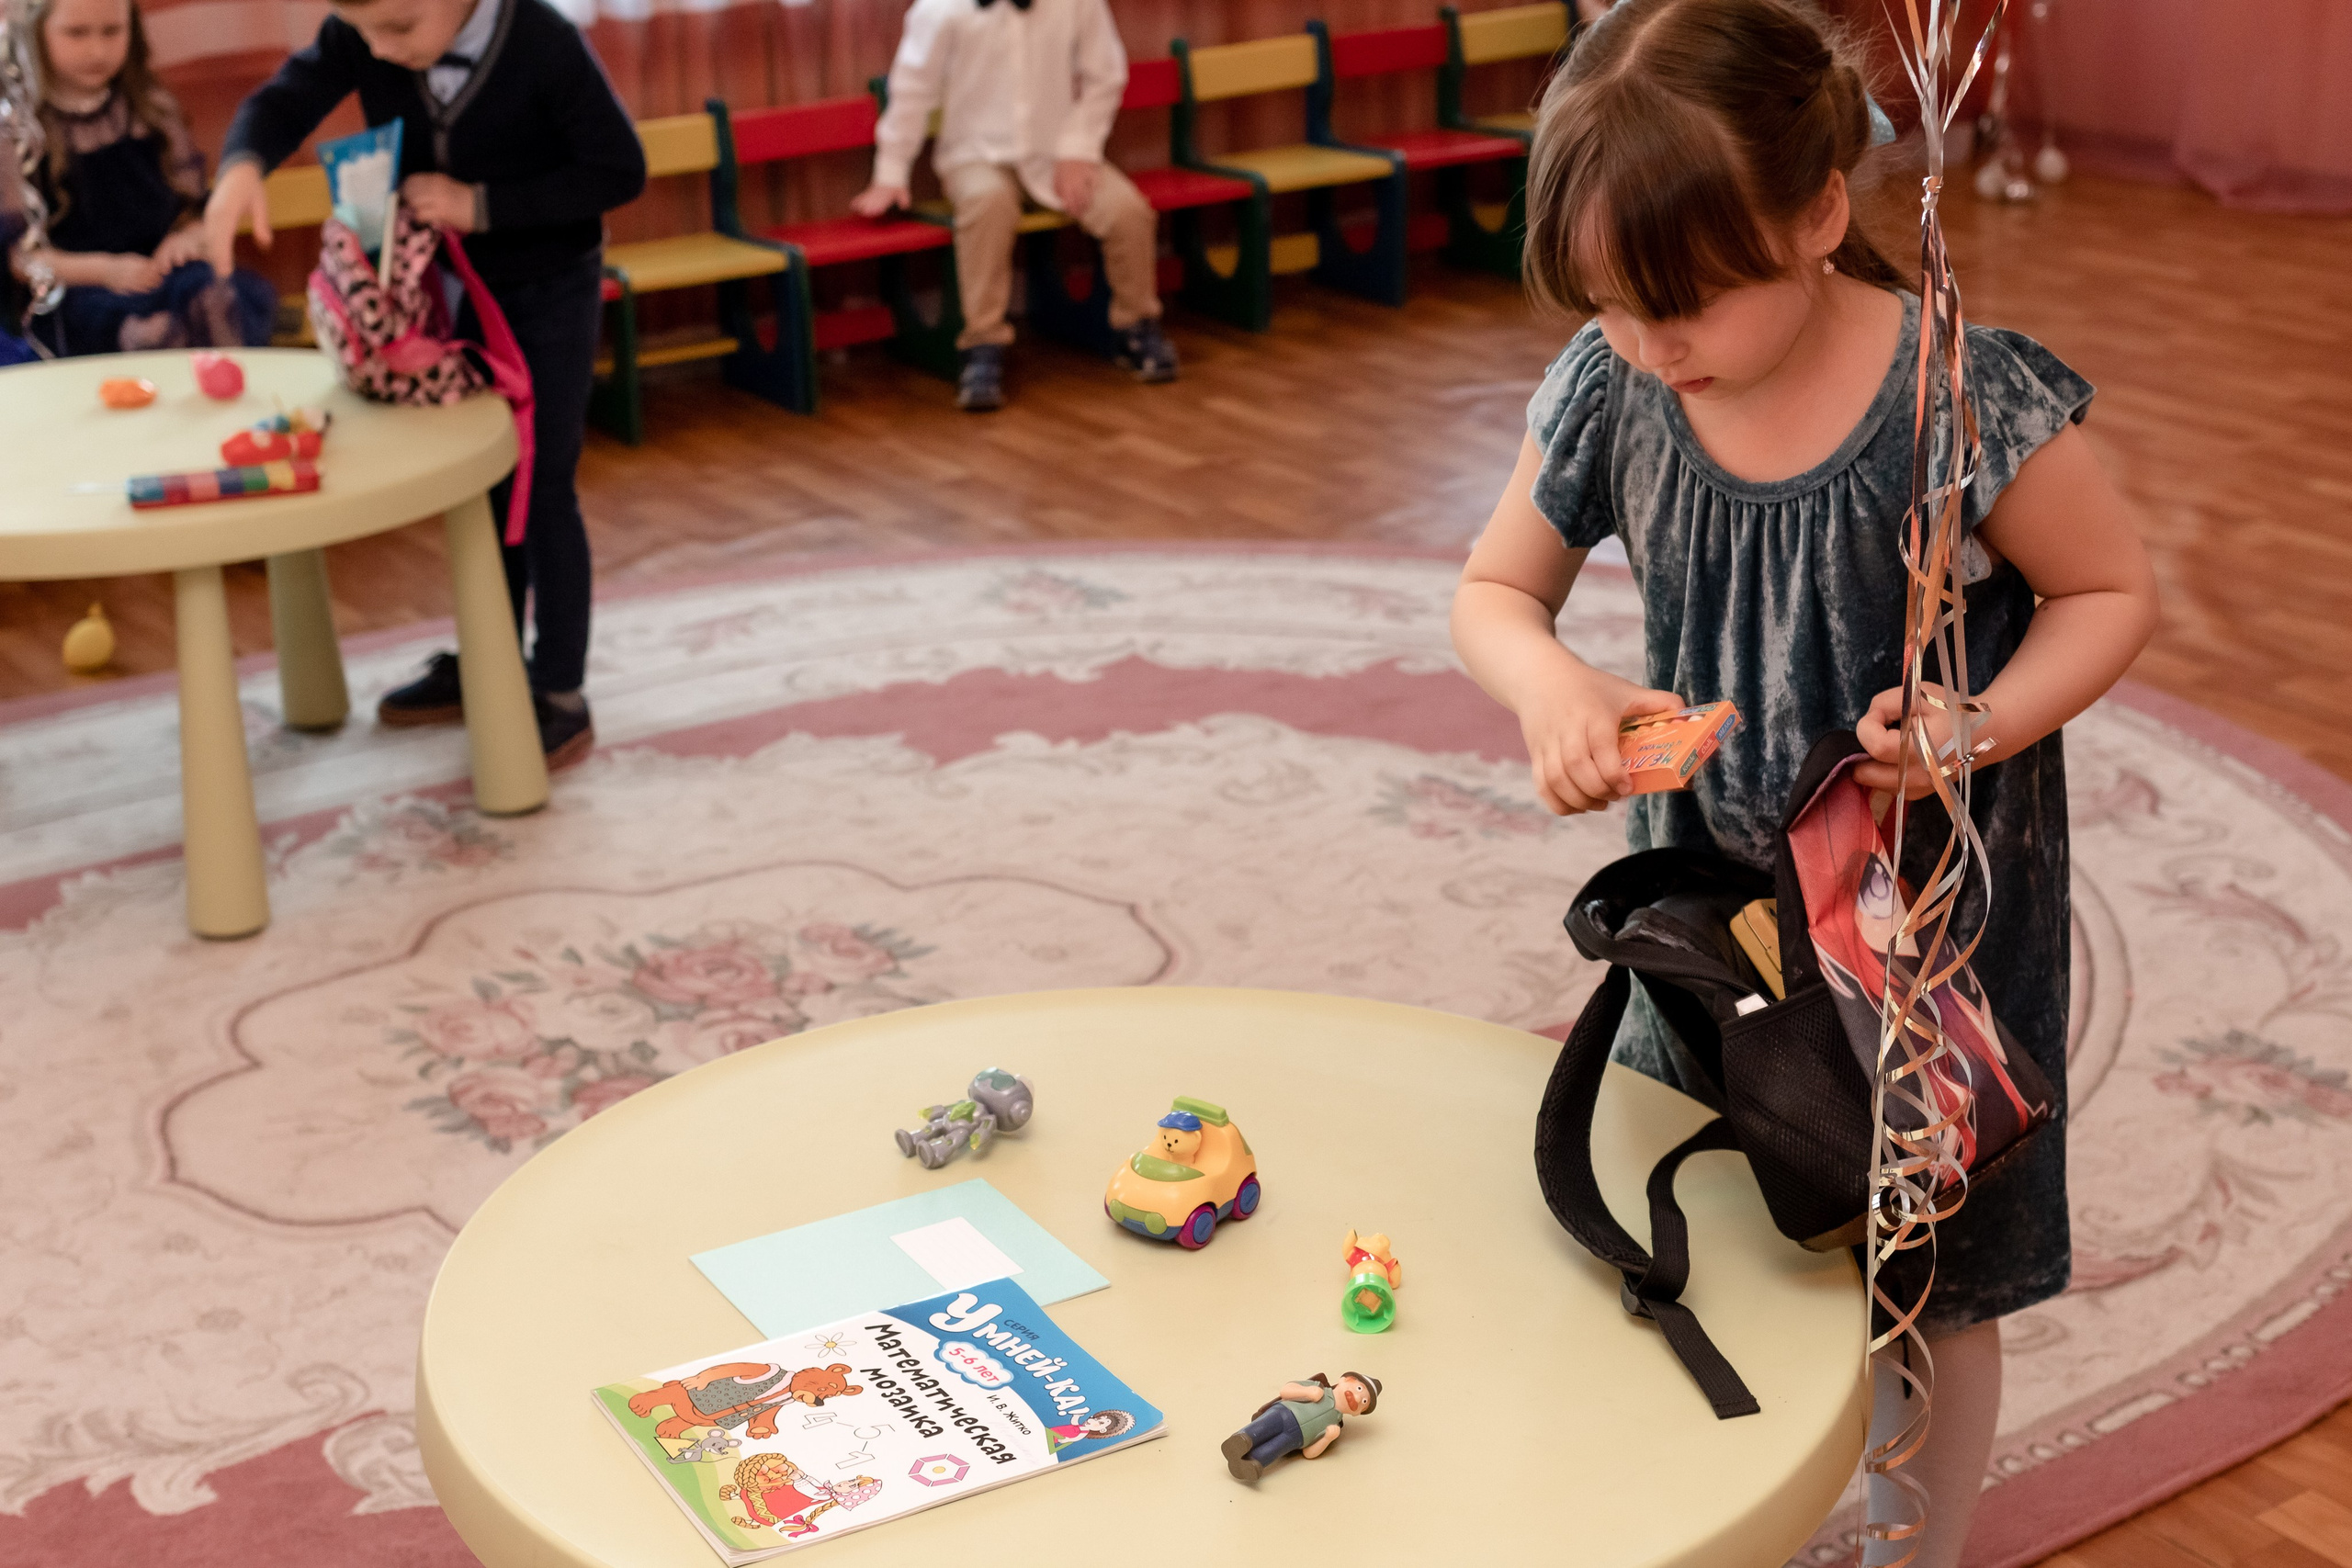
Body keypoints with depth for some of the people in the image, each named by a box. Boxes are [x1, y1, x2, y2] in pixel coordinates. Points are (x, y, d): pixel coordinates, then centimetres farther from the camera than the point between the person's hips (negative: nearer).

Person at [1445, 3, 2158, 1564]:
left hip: (1934, 906, -3)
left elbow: (2115, 589, -10)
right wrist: (1550, 682, -22)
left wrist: (1983, 724, -28)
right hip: (1712, 897, 4)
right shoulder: (1610, 398, -14)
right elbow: (1494, 592, 0)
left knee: (1931, 1289, 15)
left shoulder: (1968, 402, -26)